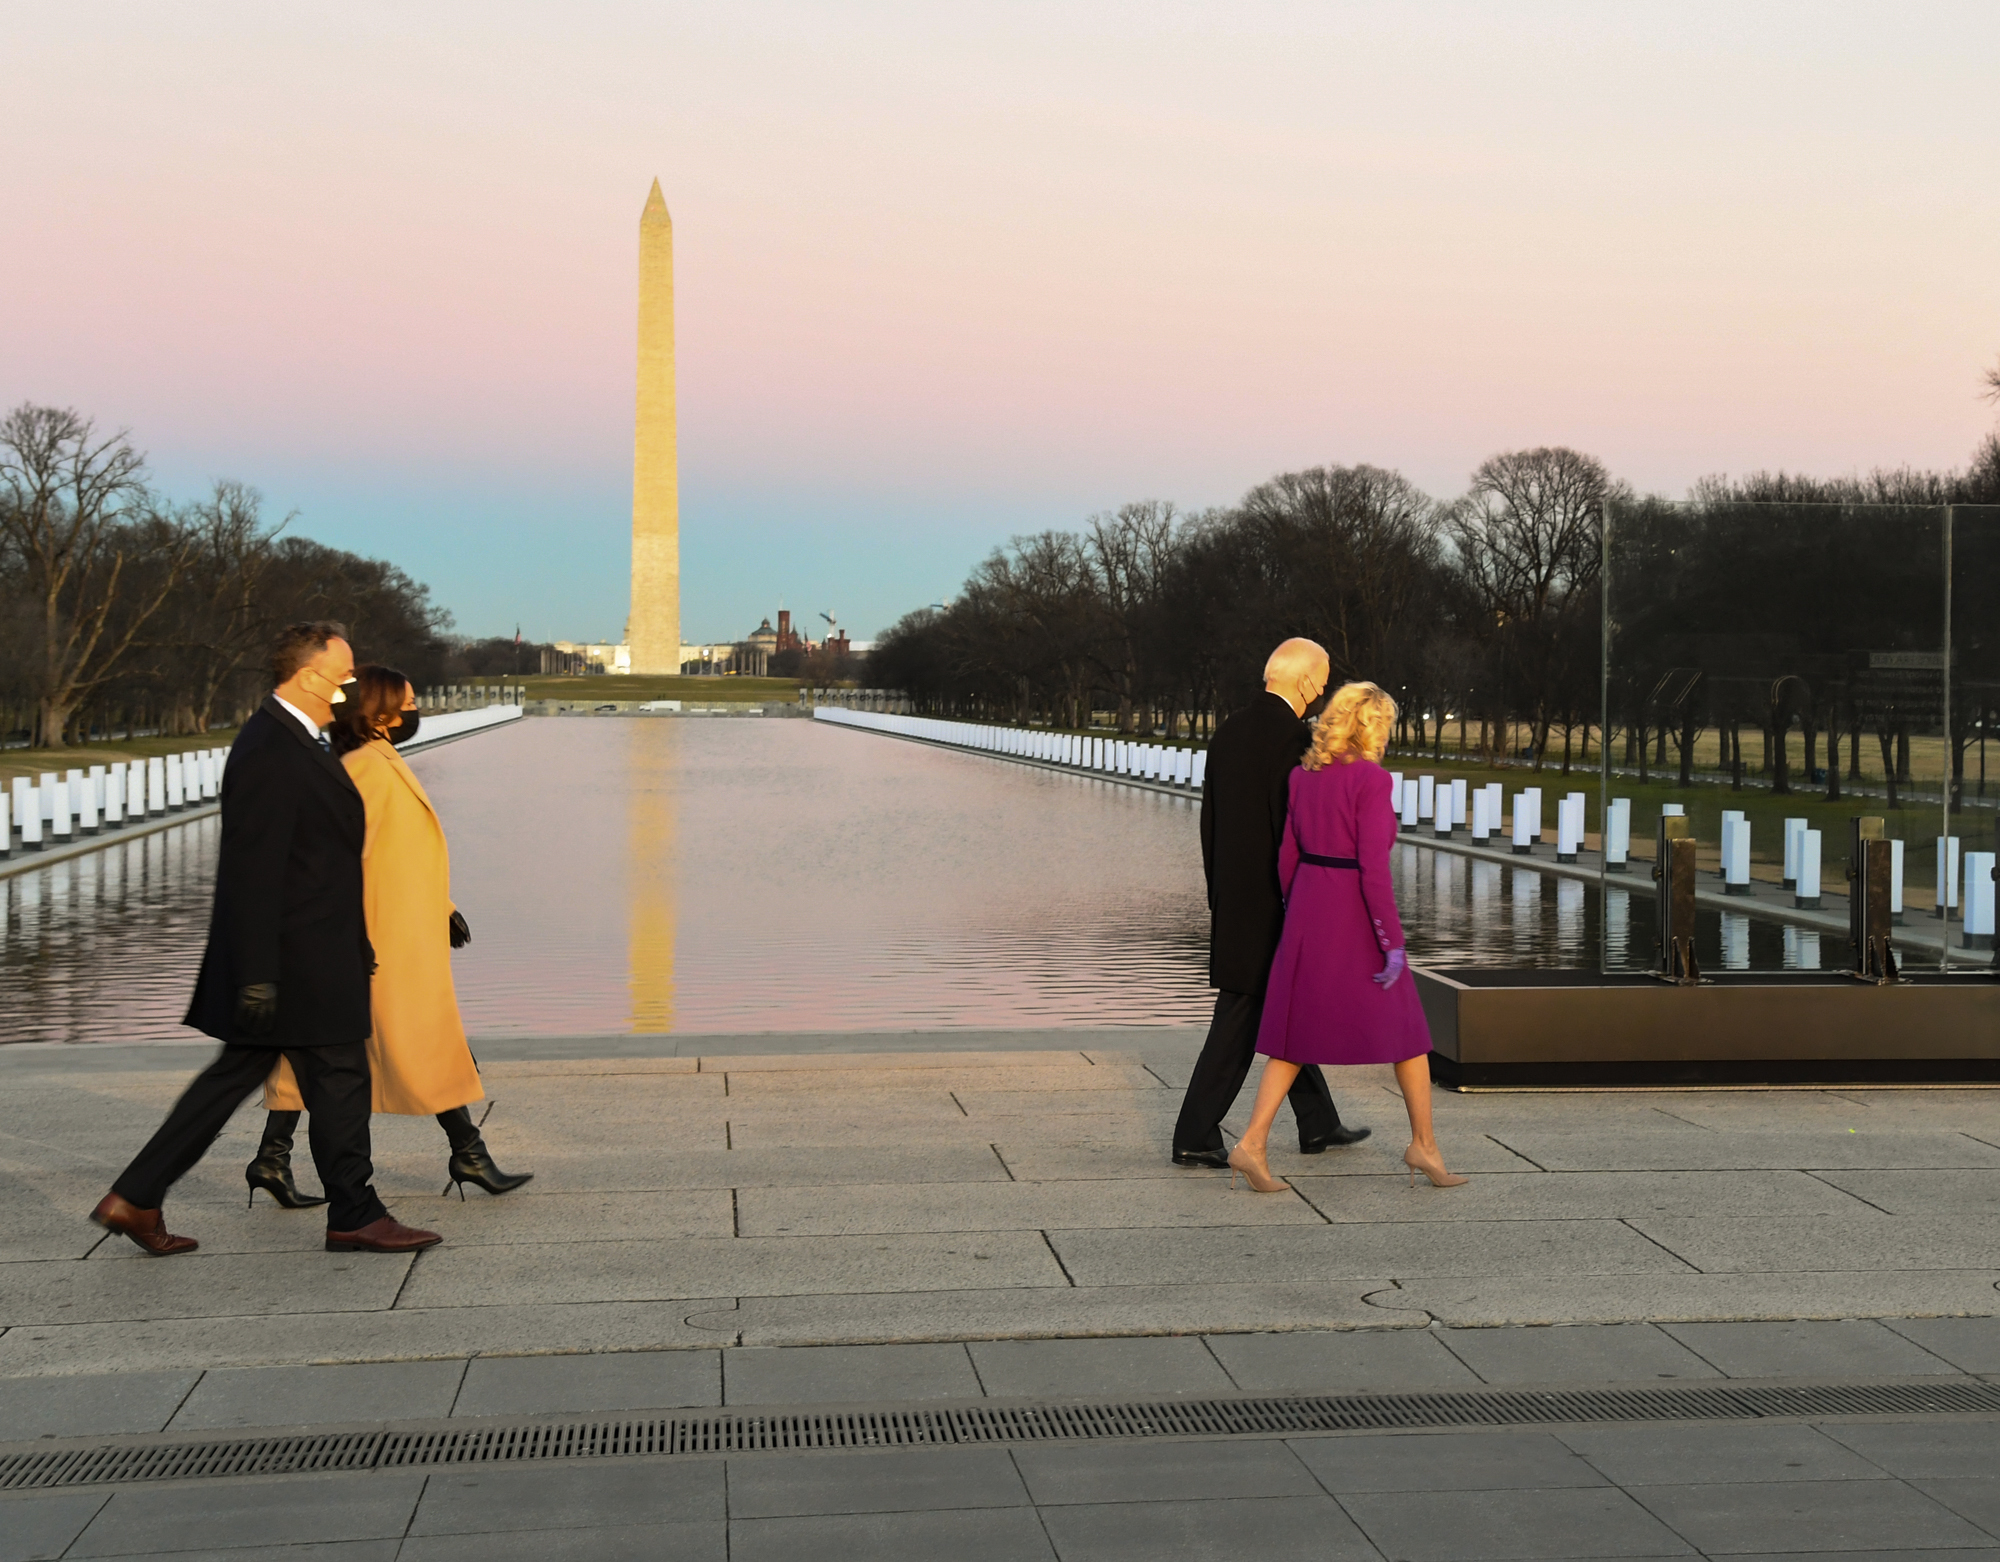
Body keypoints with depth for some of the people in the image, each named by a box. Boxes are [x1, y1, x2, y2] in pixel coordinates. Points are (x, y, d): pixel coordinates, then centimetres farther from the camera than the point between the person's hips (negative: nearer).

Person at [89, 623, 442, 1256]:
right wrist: (257, 976, -23)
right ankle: (354, 1216, 15)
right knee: (339, 1080, 2)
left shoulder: (295, 741, 14)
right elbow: (253, 874, -22)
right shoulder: (268, 752, -19)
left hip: (314, 955, 10)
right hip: (299, 961, -10)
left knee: (235, 1074, 13)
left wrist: (356, 945, 26)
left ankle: (137, 1197, 17)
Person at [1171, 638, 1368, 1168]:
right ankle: (1195, 1137, -1)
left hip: (1233, 895, 9)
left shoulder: (1229, 730, 11)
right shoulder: (1292, 734, -16)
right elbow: (1293, 824, -20)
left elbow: (1209, 818, 14)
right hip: (1271, 901, -9)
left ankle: (1317, 1124, 29)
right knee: (1240, 1018, -3)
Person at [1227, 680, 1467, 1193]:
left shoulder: (1302, 775, 6)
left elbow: (1288, 853, 10)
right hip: (1356, 915, -6)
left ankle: (1252, 1144, -2)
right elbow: (1373, 867, -18)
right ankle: (1423, 1145, 20)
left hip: (1308, 906, 6)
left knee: (1301, 1032, 10)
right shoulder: (1372, 779, -13)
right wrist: (1393, 943, -16)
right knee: (1407, 1030, 12)